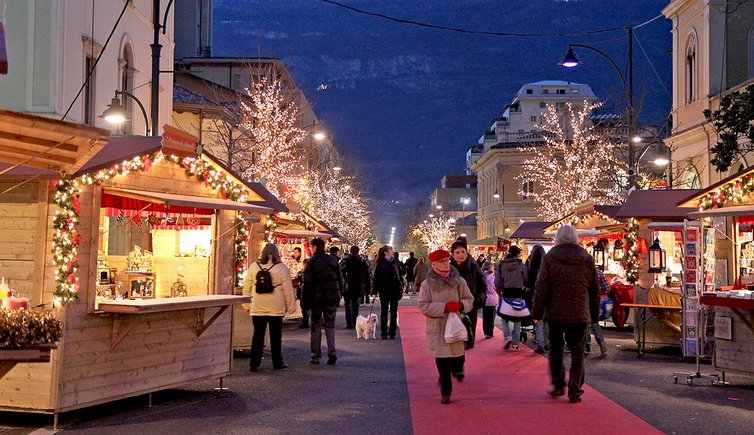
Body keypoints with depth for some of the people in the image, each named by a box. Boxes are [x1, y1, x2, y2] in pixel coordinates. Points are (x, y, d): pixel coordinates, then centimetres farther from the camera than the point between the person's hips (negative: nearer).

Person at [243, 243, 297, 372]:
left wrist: (247, 305, 15)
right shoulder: (281, 268, -4)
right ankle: (277, 362, 15)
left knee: (258, 334, 7)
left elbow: (247, 286, 8)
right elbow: (288, 288, -4)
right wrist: (291, 306, 2)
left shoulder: (254, 266, 5)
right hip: (276, 308, -2)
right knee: (275, 335, 8)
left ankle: (254, 364, 5)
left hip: (257, 308, 2)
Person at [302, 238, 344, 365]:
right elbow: (340, 279, 10)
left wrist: (306, 300, -5)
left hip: (317, 297, -3)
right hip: (332, 297, 3)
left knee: (316, 327, 6)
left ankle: (316, 355, 6)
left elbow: (307, 283, -9)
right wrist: (339, 295, 14)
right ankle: (332, 353, -3)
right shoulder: (333, 260, 8)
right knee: (330, 326, 9)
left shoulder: (311, 262, -6)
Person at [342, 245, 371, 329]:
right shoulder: (363, 262, 4)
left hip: (348, 287, -3)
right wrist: (367, 288, 11)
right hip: (359, 288, 3)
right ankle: (355, 324, 10)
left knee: (348, 305, 4)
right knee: (355, 305, 12)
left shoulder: (346, 261, -8)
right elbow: (367, 276, 6)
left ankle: (349, 324, -2)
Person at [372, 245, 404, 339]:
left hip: (394, 291, 4)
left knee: (394, 312, 6)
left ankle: (392, 332, 13)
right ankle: (384, 333, 9)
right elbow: (375, 278, -5)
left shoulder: (394, 263, 6)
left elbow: (399, 276, 11)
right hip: (384, 291, -4)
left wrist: (400, 288, 5)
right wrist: (374, 291, -9)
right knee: (384, 312, 4)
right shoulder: (380, 264, -6)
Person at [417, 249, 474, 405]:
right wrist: (444, 307, -16)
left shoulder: (459, 281, 3)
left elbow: (469, 300, 9)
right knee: (442, 361, -1)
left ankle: (458, 370, 39)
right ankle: (445, 392, 10)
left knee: (457, 356, 3)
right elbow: (423, 306, -7)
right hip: (437, 328, -2)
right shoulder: (427, 284, -3)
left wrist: (460, 305, -14)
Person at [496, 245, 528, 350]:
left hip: (505, 294, 1)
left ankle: (507, 336, -6)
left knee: (505, 318, 15)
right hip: (518, 294, -1)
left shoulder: (501, 265, -3)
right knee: (517, 320, 10)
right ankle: (515, 343, 10)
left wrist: (499, 292, 14)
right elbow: (525, 280, 2)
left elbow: (497, 281, 0)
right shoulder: (521, 265, -7)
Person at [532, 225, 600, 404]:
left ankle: (558, 385, 19)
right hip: (580, 314, 1)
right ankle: (574, 391, 0)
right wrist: (594, 315, 17)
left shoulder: (549, 258, -3)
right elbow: (595, 290, 9)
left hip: (555, 313, -1)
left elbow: (541, 288, -5)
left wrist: (537, 312, 2)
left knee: (556, 349, 16)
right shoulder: (587, 259, 5)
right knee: (577, 352, 5)